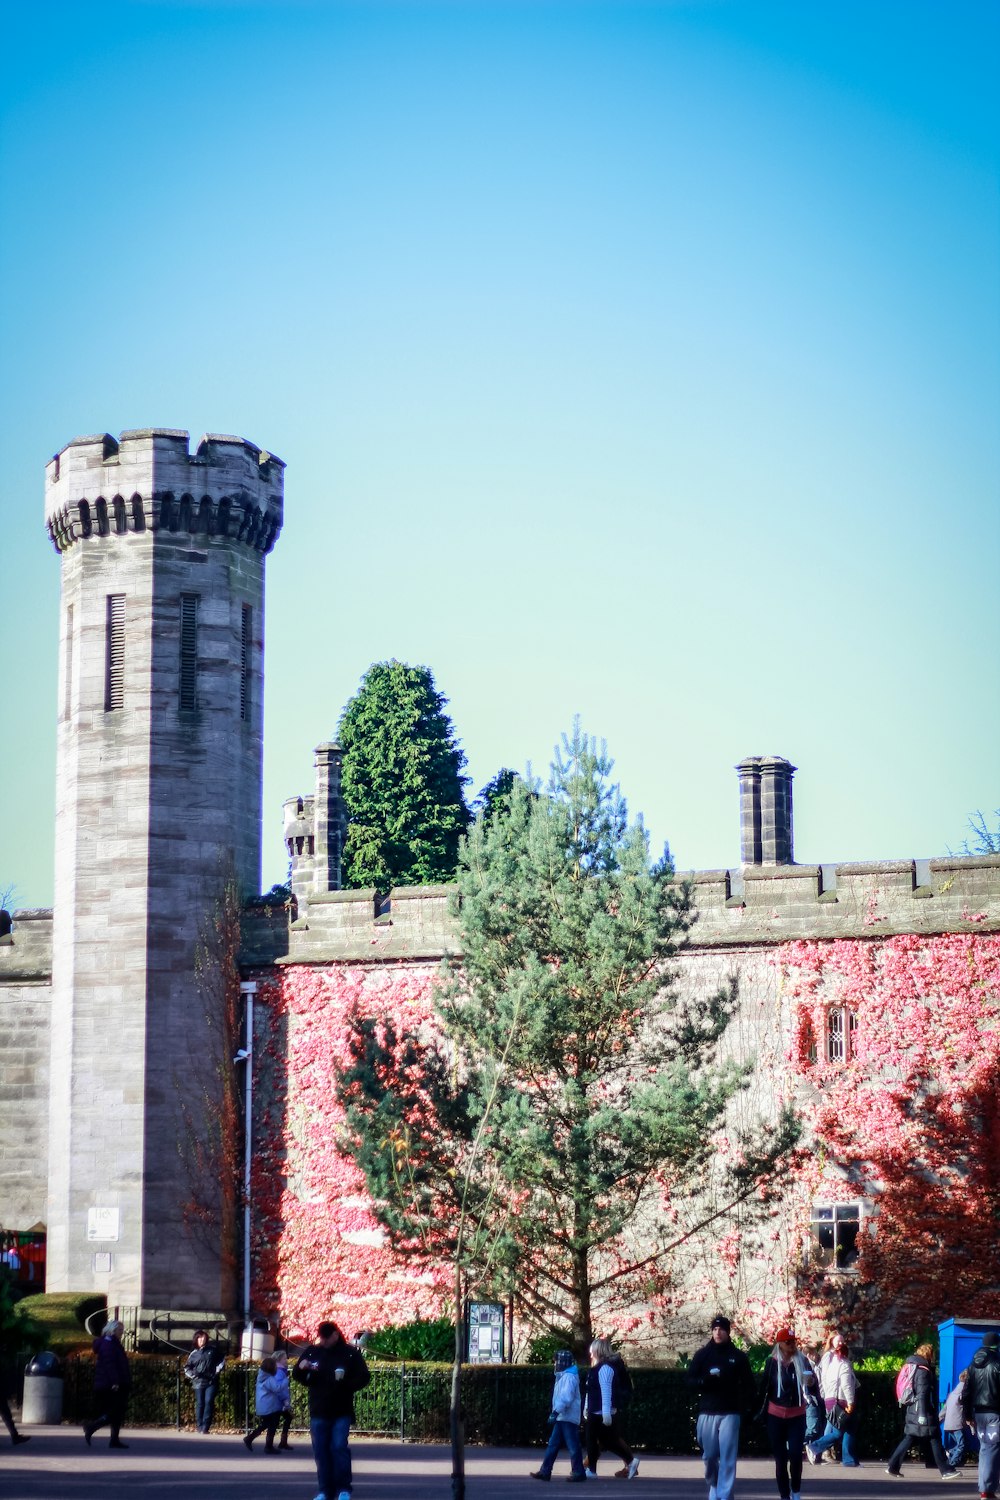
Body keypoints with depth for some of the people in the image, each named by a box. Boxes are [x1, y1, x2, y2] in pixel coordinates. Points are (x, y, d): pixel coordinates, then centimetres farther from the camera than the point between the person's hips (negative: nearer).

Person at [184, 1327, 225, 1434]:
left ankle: (205, 1427, -10)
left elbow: (221, 1361, 16)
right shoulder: (194, 1354, 8)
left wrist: (217, 1371, 3)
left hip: (211, 1382, -1)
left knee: (209, 1402, -10)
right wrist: (193, 1375, -1)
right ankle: (200, 1426, 4)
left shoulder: (212, 1350, 7)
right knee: (200, 1404, 0)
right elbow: (187, 1368, 15)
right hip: (199, 1382, 1)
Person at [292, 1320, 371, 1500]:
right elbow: (297, 1376, 12)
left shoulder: (350, 1353, -2)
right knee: (320, 1451, 3)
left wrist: (347, 1384, -19)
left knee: (339, 1447, -10)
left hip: (342, 1412, -3)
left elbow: (363, 1377, -2)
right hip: (318, 1411, 3)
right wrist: (301, 1368, -12)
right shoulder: (312, 1352, 5)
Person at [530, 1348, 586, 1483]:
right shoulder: (563, 1376, 17)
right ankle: (545, 1471, 10)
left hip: (568, 1417, -10)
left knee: (573, 1446, -4)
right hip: (562, 1417, 10)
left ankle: (578, 1473, 1)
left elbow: (566, 1397, -24)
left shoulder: (569, 1377, -14)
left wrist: (556, 1412, -27)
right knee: (553, 1445, 9)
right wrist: (556, 1413, 19)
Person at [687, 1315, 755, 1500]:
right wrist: (705, 1381, -14)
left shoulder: (738, 1356, 6)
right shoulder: (702, 1354, 8)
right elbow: (690, 1380, 6)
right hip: (707, 1413, 1)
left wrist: (746, 1407, -6)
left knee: (727, 1458, -6)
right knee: (709, 1456, 6)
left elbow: (747, 1384, 6)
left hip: (729, 1413, -1)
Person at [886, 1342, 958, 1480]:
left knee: (909, 1439, 9)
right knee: (934, 1440, -3)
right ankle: (945, 1470, 1)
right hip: (924, 1411, -9)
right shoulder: (923, 1370, -14)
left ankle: (893, 1466, 4)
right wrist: (923, 1414, -24)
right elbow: (922, 1393, -20)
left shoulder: (913, 1367, 15)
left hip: (912, 1410, 9)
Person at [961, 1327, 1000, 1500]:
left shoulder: (974, 1365, 10)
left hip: (978, 1412, 6)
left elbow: (967, 1392, 10)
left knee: (984, 1447, 16)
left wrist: (968, 1415, 14)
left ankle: (985, 1486, 16)